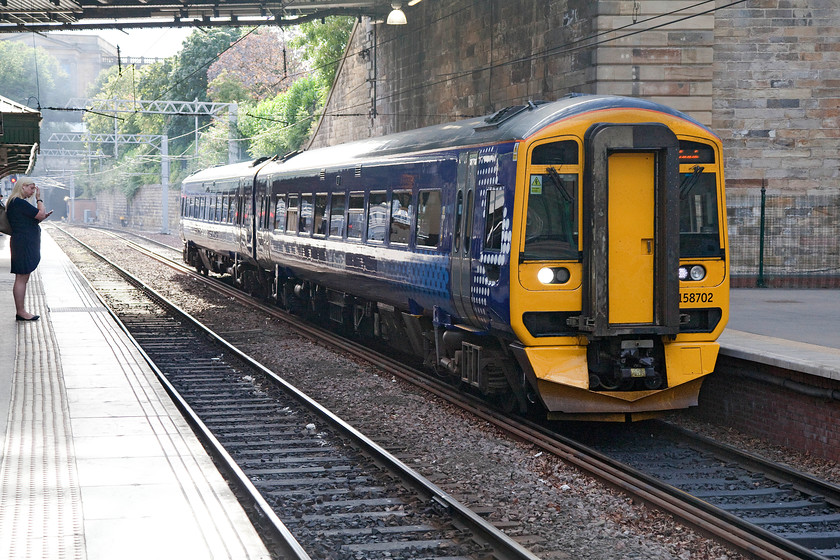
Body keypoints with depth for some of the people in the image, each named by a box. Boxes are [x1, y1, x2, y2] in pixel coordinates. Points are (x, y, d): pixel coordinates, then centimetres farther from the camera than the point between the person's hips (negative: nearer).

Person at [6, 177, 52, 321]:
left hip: (25, 244, 11)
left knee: (23, 278, 12)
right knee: (22, 278, -7)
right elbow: (41, 214, -16)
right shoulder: (19, 203, -15)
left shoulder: (15, 202, 18)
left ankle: (21, 310, 16)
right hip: (23, 244, -11)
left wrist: (41, 218, 13)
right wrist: (39, 199, -5)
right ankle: (20, 312, -5)